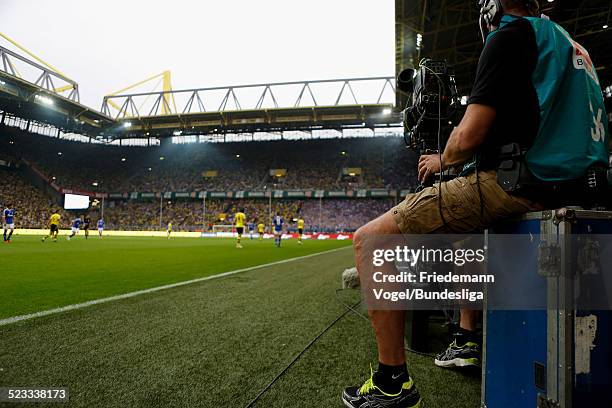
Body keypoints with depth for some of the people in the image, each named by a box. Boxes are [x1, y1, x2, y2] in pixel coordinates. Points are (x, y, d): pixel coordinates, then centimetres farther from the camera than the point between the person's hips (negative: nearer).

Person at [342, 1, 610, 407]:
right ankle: (468, 339, 39)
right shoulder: (568, 43, 23)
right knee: (463, 227, 37)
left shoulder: (510, 35, -5)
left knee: (369, 241, -9)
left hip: (513, 184, -10)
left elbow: (469, 136, -14)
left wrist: (442, 160, 9)